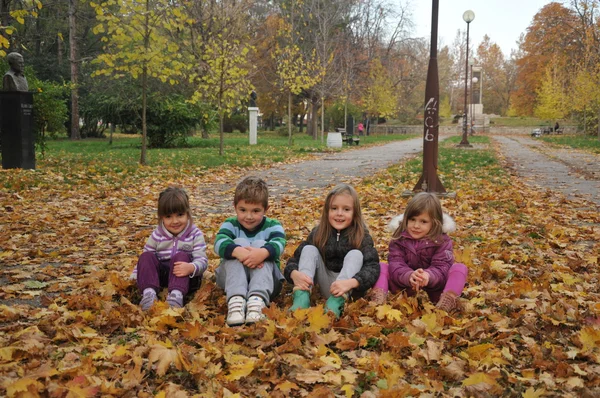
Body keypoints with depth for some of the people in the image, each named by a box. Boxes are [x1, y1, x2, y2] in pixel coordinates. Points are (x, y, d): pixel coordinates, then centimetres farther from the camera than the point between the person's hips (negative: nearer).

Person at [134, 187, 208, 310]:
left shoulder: (195, 234, -5)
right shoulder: (157, 235, 4)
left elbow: (202, 260, -14)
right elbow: (145, 257, 11)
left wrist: (191, 268, -36)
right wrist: (135, 277, -1)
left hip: (186, 277, -3)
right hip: (160, 274, 3)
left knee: (181, 256, -30)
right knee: (146, 257, -19)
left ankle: (176, 294, -49)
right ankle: (149, 292, -38)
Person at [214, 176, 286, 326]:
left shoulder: (273, 226, 1)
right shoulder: (230, 224, 2)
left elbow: (278, 244, -24)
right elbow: (219, 243, -21)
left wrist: (263, 253, -48)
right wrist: (238, 251, -44)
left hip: (265, 280, 0)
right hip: (232, 279, 0)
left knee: (260, 244, -25)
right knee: (239, 242, -24)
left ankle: (257, 301, -48)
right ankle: (235, 300, -46)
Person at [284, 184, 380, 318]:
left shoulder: (362, 236, -10)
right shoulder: (318, 233, -3)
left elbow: (373, 266, -23)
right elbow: (296, 258, -7)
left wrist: (351, 282, -44)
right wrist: (294, 273, -33)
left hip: (347, 290, -2)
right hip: (325, 288, 2)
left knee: (355, 254, -24)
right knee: (309, 249, -14)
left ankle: (336, 302, -46)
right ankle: (301, 297, -35)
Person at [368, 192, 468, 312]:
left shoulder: (442, 241, -10)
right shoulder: (399, 239, -8)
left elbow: (441, 268, -21)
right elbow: (395, 265, -20)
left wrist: (428, 276, -46)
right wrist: (409, 276, -44)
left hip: (432, 287, -1)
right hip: (405, 286, 1)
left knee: (460, 268, -21)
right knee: (382, 267, -15)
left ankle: (446, 303, -43)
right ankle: (378, 300, -38)